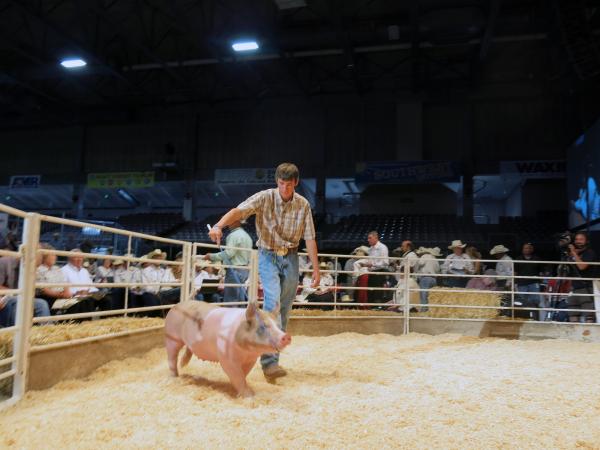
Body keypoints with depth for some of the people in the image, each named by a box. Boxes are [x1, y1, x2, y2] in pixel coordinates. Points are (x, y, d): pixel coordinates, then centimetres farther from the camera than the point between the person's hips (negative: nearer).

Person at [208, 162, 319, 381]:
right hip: (268, 256, -3)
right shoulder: (264, 197, -12)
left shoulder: (303, 205, -3)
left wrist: (316, 268, -2)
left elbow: (309, 238, 0)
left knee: (284, 308, 7)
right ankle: (269, 361, -19)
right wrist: (219, 225, -46)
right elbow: (238, 211, -27)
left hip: (290, 258, 3)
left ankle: (272, 357, 21)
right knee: (272, 302, -19)